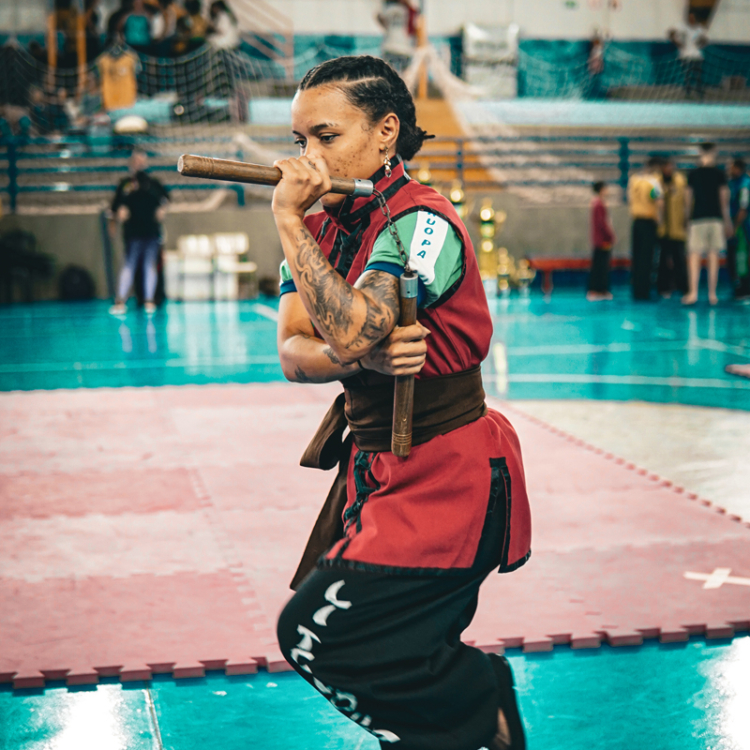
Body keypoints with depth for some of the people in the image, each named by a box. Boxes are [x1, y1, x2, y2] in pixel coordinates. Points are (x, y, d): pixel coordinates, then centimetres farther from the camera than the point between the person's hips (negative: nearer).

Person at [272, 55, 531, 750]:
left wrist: (289, 216, -23)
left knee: (315, 631, -13)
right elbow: (293, 354, -3)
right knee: (404, 662, 14)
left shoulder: (421, 221, -17)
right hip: (379, 475, 8)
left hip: (444, 479, -8)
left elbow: (350, 329, -31)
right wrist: (365, 358, -24)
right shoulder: (321, 227, 7)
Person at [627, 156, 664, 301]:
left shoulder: (633, 179, 8)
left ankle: (635, 291, 12)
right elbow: (660, 203, -19)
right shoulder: (653, 180, -12)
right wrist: (659, 220, -8)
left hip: (636, 221, 6)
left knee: (635, 256, 10)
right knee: (646, 257, -3)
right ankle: (643, 292, -3)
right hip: (649, 222, -6)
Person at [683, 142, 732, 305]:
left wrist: (688, 217, 19)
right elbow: (724, 199, 3)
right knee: (713, 257, 2)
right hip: (716, 218, 0)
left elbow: (689, 198, 7)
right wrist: (727, 221, 10)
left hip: (697, 219, 0)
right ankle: (712, 294, 2)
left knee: (694, 256, -2)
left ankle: (693, 292, -13)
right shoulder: (719, 173, 1)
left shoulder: (693, 174, 3)